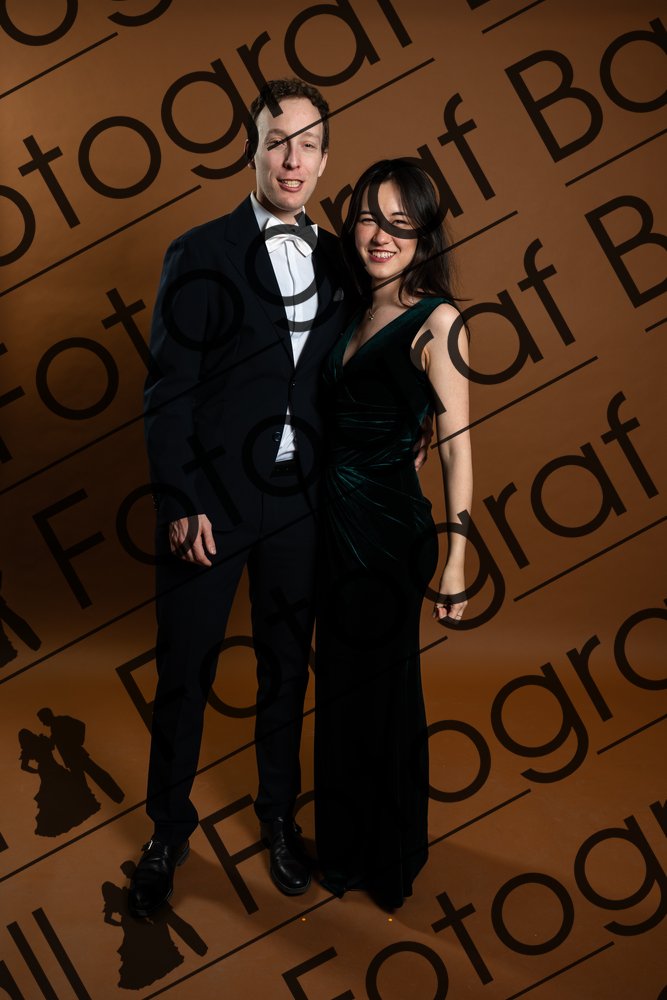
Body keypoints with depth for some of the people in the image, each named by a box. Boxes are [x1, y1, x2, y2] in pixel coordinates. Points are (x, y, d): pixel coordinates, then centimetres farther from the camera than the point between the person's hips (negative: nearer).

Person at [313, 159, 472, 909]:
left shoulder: (435, 320, -13)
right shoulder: (355, 310, 8)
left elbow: (457, 447, -15)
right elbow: (337, 418, 9)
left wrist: (456, 561, -17)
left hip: (389, 530, -7)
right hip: (334, 518, 7)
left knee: (381, 692, 10)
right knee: (339, 684, 18)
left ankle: (390, 858, 34)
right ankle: (345, 843, 41)